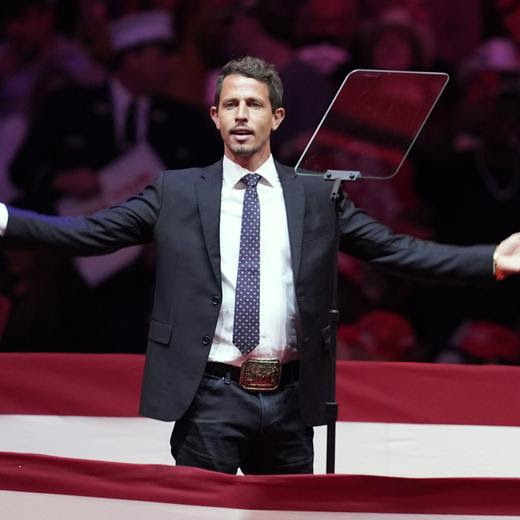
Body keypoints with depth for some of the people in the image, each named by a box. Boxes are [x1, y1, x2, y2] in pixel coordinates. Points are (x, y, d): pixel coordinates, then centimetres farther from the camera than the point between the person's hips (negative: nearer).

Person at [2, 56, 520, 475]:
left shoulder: (315, 196, 7)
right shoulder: (177, 192, 3)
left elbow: (395, 249, 5)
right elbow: (90, 232, 0)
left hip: (289, 399, 2)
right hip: (210, 396, -2)